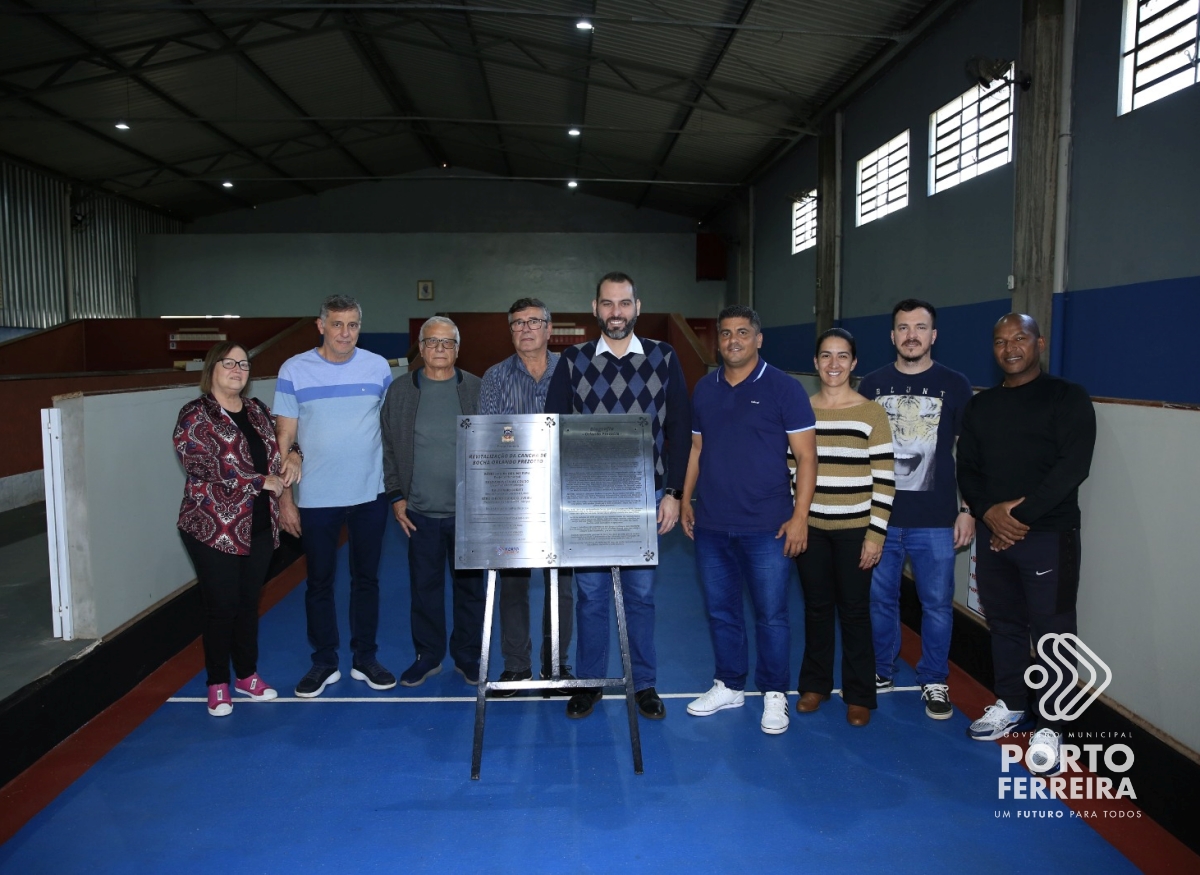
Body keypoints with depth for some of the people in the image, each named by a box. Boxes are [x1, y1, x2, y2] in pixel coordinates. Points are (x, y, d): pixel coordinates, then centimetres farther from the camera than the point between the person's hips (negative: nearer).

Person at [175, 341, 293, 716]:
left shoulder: (257, 410, 10)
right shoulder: (194, 417, -9)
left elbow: (278, 445, 22)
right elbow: (206, 471, -19)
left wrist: (292, 458, -3)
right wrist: (263, 482, -17)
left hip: (259, 527, 5)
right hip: (214, 529, -5)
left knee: (248, 603, 15)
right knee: (221, 607, 3)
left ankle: (247, 674, 30)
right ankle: (217, 684, 20)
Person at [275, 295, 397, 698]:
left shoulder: (378, 367, 0)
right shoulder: (294, 370, -4)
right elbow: (284, 438, -2)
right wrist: (285, 498, -5)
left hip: (369, 494, 1)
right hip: (316, 498, -1)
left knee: (366, 578, 12)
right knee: (319, 582, 10)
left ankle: (365, 659, 26)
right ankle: (324, 663, 25)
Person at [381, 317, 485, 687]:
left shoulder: (477, 390, 1)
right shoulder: (400, 391, 4)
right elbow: (388, 448, 6)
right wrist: (396, 496, 1)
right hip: (420, 512, 1)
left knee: (470, 587, 9)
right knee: (424, 587, 10)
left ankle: (467, 657, 25)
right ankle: (428, 656, 27)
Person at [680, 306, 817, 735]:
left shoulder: (783, 388, -5)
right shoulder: (704, 389, 9)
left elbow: (806, 455, -6)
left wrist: (800, 515, -12)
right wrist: (685, 501, 11)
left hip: (766, 527, -4)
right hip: (711, 525, 5)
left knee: (771, 614, 3)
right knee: (720, 611, 14)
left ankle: (774, 695, 21)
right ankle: (729, 686, 30)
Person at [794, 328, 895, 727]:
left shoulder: (872, 413, -5)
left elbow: (884, 479, -6)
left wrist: (876, 533, -10)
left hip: (855, 529, -3)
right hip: (809, 527, 3)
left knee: (854, 611, 6)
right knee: (816, 607, 13)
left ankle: (859, 695, 20)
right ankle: (815, 683, 28)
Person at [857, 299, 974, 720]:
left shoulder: (954, 385, 0)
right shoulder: (873, 384, 4)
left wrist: (968, 510, -1)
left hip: (935, 519, -1)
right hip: (878, 515, 2)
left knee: (937, 603, 7)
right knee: (879, 598, 11)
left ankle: (934, 682, 25)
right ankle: (881, 672, 29)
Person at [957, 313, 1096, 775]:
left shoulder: (1067, 398, -3)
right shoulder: (981, 405, 12)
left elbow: (1073, 466, -13)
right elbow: (967, 467, 8)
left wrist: (1021, 514, -17)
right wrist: (988, 511, -10)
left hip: (1049, 535, -5)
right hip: (992, 533, 5)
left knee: (1052, 633, 0)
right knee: (1004, 624, 15)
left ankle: (1049, 727, 12)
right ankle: (1011, 703, 31)